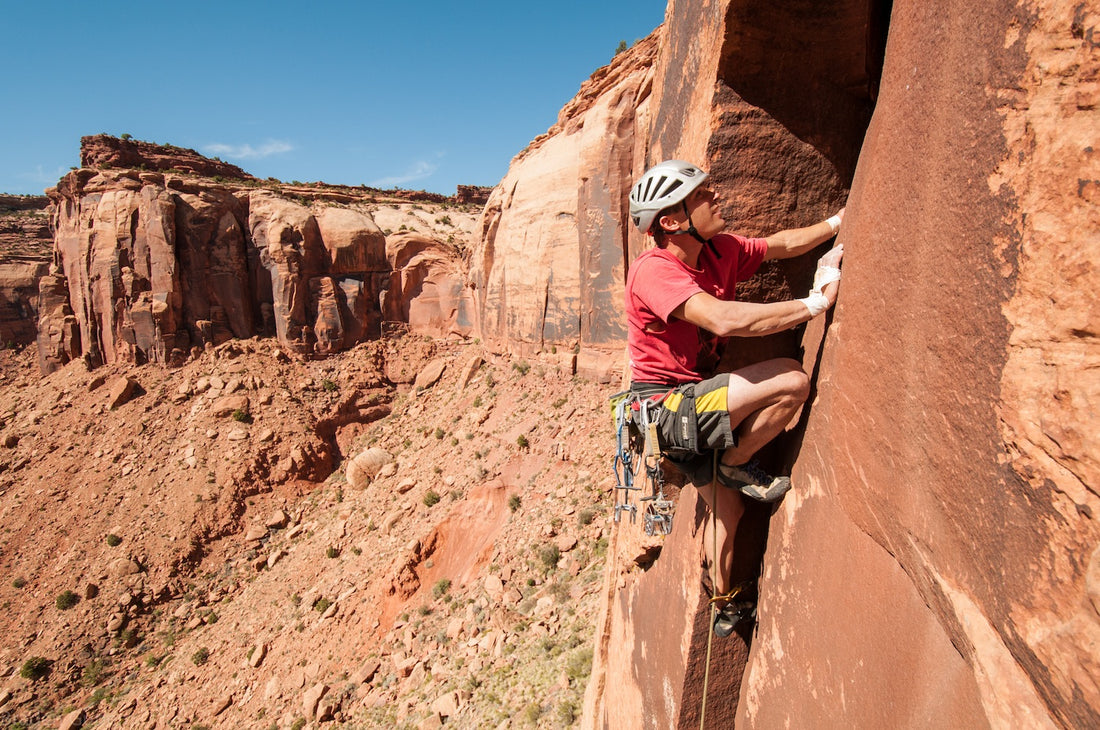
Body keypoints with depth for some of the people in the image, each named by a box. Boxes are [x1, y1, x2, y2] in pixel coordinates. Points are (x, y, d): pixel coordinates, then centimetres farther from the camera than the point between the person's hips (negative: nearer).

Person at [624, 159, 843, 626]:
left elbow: (782, 244, 19)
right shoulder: (654, 271, -24)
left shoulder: (718, 250, 2)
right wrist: (815, 304, -30)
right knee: (790, 379, -21)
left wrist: (837, 222, 10)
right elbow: (724, 319, -38)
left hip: (689, 404, 9)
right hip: (666, 406, -9)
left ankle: (720, 598, 43)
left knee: (727, 507, 21)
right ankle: (736, 465, 0)